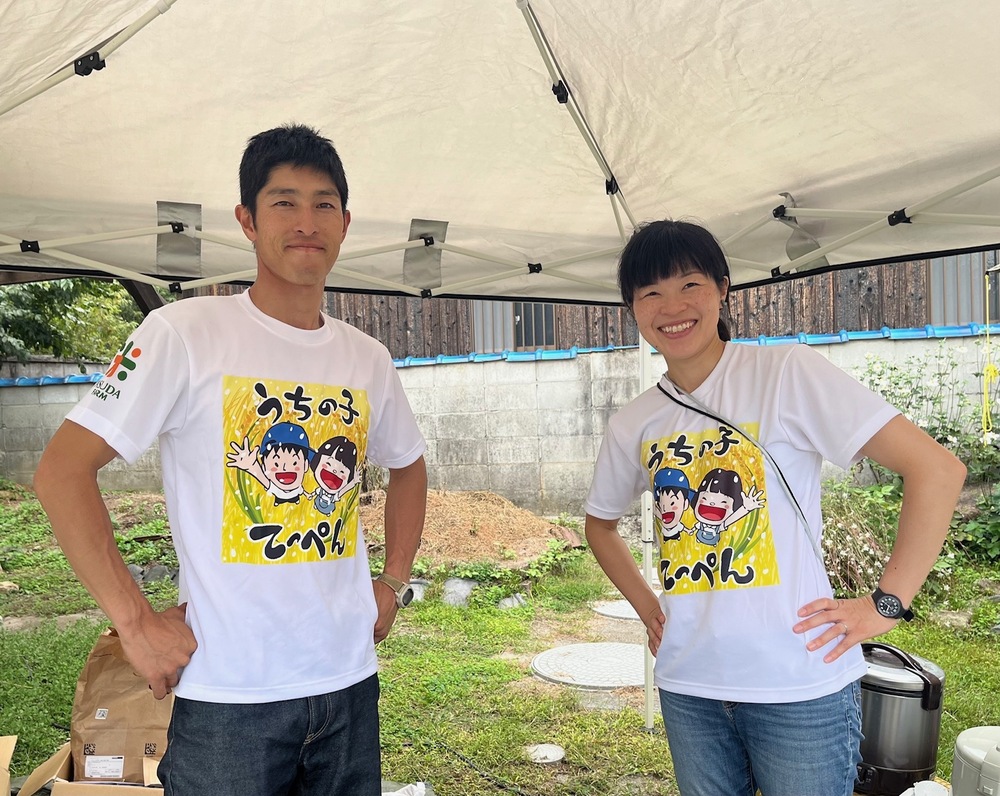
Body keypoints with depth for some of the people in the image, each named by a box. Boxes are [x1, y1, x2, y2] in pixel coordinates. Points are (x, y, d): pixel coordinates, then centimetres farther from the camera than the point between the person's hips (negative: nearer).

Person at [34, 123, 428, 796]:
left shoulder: (369, 359, 5)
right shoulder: (187, 332, -10)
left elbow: (409, 467, 21)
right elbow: (62, 470, -11)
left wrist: (394, 583, 11)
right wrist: (135, 622, -14)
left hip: (350, 684, 5)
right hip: (230, 695, -4)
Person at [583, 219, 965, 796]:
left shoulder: (787, 373, -11)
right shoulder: (634, 425, 4)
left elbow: (937, 469, -13)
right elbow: (601, 524, 22)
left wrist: (886, 605, -13)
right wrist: (646, 606, 9)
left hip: (800, 687, -4)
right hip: (687, 687, 5)